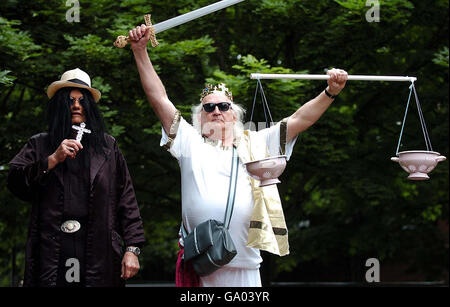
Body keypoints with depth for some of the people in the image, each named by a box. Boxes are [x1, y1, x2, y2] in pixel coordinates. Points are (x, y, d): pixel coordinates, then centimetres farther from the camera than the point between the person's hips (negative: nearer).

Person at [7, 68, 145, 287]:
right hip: (51, 251, 0)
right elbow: (14, 183, 1)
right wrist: (53, 159, -8)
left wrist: (132, 249, 3)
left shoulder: (107, 146, 17)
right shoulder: (39, 145, 16)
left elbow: (126, 199, 11)